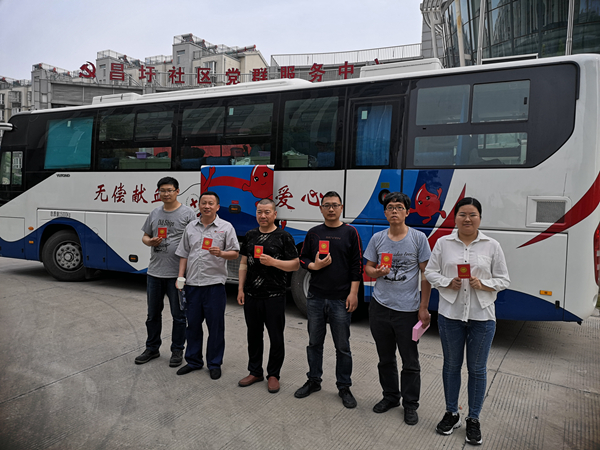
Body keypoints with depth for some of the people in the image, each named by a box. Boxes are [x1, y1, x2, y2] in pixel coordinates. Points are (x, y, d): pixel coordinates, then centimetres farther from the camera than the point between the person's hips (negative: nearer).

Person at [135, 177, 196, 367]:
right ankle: (152, 348, 33)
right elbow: (145, 236, 18)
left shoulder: (187, 213, -7)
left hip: (177, 274, -5)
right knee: (153, 314, 17)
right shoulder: (155, 213, 10)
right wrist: (150, 241, -7)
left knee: (178, 316, 7)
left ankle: (177, 351, 22)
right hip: (154, 273, 6)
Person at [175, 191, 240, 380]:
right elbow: (184, 254, 14)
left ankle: (214, 364, 19)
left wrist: (221, 253, -22)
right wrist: (180, 276, 6)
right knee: (193, 324, 13)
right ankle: (193, 361, 28)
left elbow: (235, 253, -3)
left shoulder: (226, 227, -1)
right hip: (192, 283, 4)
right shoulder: (191, 227, 11)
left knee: (216, 326, 4)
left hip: (214, 283, -4)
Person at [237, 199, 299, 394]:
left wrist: (273, 262, -19)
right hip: (251, 295, 4)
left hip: (274, 297, -4)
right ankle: (255, 372, 29)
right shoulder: (250, 235, 11)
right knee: (254, 335, 14)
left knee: (276, 338, 5)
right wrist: (240, 289, 7)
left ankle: (273, 375, 21)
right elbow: (244, 264, 13)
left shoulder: (284, 237, -4)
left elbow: (295, 265, -6)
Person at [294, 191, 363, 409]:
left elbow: (357, 265, -3)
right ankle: (314, 381, 31)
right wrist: (314, 266, -9)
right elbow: (303, 258, 13)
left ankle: (344, 387, 21)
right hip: (315, 298, 3)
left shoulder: (350, 233, -1)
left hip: (340, 300, -3)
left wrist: (353, 293, -8)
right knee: (315, 342, 14)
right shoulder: (313, 233, 8)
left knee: (342, 346, 6)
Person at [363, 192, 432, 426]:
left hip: (408, 309, -3)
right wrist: (377, 272, -13)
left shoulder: (418, 238, -4)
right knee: (385, 358, 16)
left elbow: (426, 274, -2)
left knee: (410, 361, 6)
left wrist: (423, 307, -5)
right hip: (380, 307, 3)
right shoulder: (377, 238, 4)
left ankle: (410, 404, 26)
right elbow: (368, 268, 11)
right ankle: (390, 397, 36)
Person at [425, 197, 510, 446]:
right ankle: (451, 413, 32)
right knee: (451, 365, 14)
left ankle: (473, 419, 27)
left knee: (477, 369, 9)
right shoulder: (443, 243, 1)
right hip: (450, 315, 1)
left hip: (482, 317, 0)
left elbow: (504, 280, 3)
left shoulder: (492, 246, 0)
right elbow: (430, 271, 3)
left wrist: (484, 284, -16)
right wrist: (447, 283, -14)